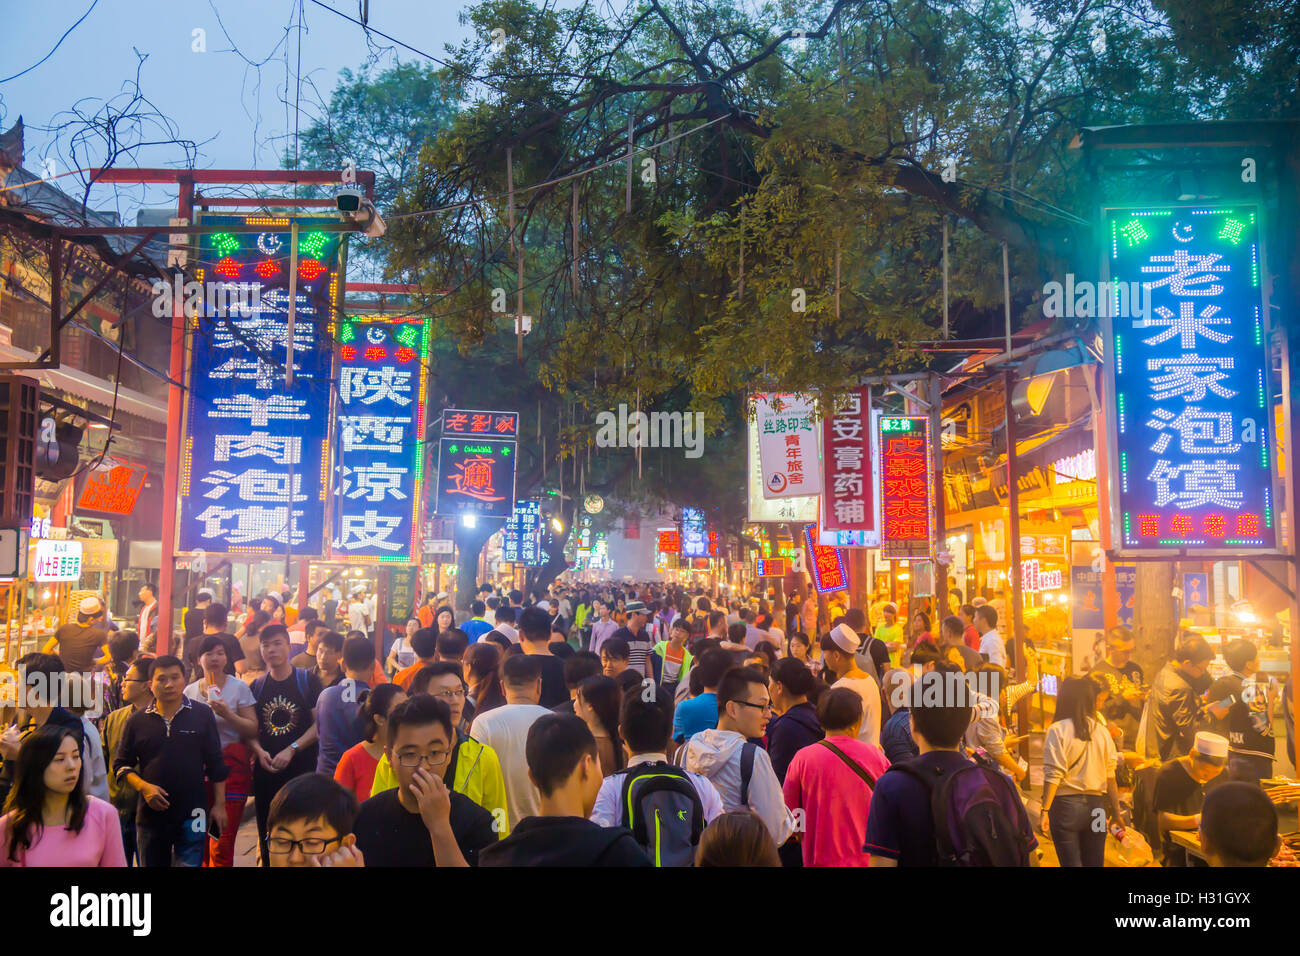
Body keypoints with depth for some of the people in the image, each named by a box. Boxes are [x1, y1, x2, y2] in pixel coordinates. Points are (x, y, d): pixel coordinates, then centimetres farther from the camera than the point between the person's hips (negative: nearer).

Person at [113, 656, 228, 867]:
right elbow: (121, 764, 9)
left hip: (192, 813, -2)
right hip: (151, 813, 2)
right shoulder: (138, 721, 4)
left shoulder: (202, 714, 1)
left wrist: (219, 804, 1)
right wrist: (143, 787, -8)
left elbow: (216, 764, 4)